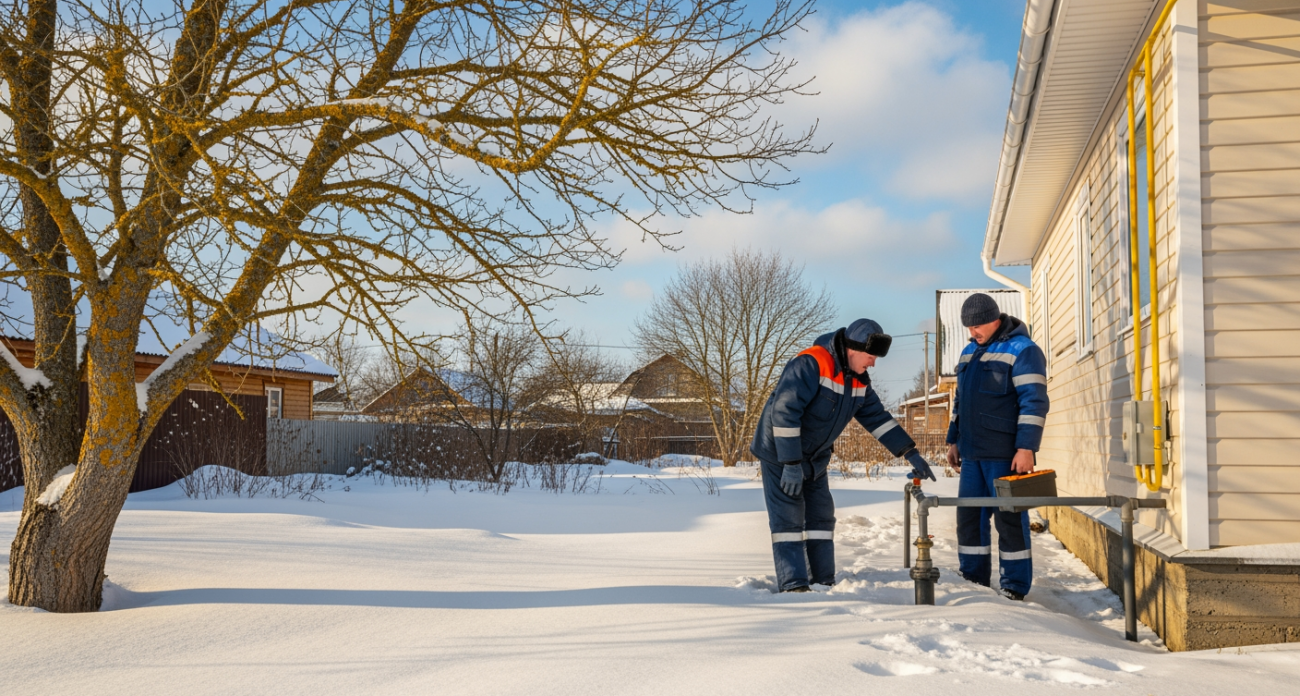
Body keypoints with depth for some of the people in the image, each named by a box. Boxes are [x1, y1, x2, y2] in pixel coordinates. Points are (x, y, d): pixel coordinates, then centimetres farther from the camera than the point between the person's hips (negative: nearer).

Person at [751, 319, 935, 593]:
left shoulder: (859, 381, 1)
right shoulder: (810, 364, -26)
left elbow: (878, 418, 7)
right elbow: (784, 412, -30)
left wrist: (911, 453, -2)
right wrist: (791, 464, -29)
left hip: (813, 459, 8)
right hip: (780, 455, -8)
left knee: (821, 516, 7)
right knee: (788, 518, -10)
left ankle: (823, 582, 14)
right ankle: (793, 585, -8)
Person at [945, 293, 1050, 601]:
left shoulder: (1022, 350, -8)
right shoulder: (969, 351, 17)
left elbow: (1034, 402, -14)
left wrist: (1026, 448, -20)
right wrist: (954, 440, 20)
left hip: (1005, 455, -7)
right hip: (972, 454, 7)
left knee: (1009, 517, -2)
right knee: (968, 515, 8)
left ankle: (1015, 585, 7)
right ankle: (973, 579, 19)